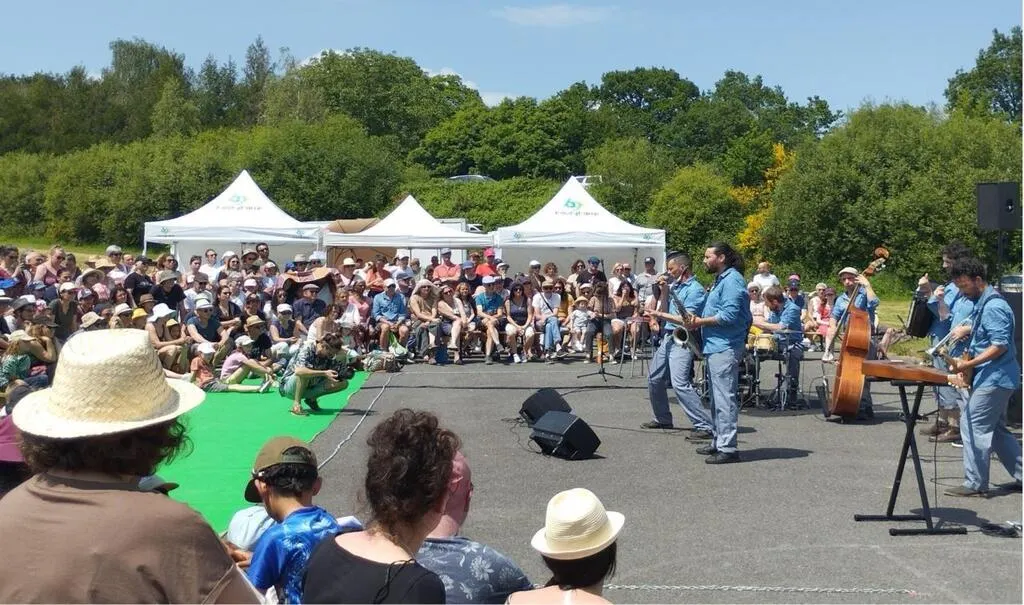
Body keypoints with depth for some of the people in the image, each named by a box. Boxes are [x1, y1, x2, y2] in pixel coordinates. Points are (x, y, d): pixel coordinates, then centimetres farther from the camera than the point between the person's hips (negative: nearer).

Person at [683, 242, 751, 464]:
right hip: (715, 346, 11)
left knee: (725, 398, -10)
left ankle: (728, 448, -9)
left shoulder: (732, 280, -13)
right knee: (717, 398, 17)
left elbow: (729, 316, -22)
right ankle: (718, 441, 25)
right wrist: (697, 320, 8)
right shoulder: (721, 280, 20)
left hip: (725, 348, -11)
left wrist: (700, 322, -14)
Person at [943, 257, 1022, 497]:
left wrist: (968, 365, -24)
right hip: (991, 378, 10)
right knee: (996, 430, 16)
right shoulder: (981, 304, 14)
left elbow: (1000, 345, -23)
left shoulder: (993, 307, -18)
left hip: (993, 378, -10)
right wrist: (966, 364, 13)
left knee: (974, 427, -6)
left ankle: (975, 484, 0)